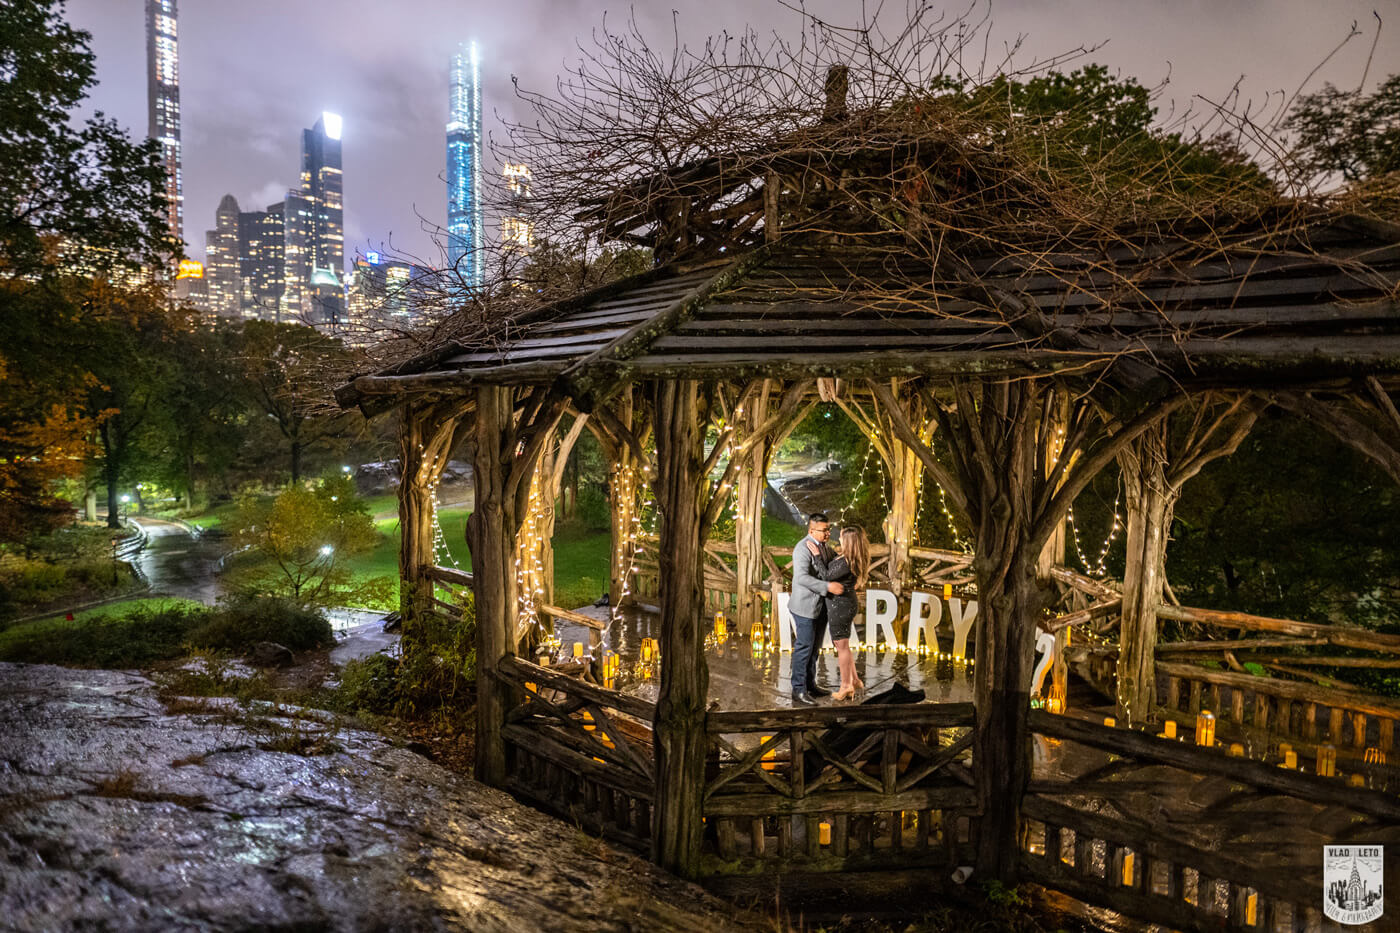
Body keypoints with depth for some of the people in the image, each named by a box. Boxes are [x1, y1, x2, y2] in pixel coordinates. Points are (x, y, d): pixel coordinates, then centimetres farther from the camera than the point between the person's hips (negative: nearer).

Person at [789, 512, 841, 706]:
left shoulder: (823, 547, 8)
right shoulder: (803, 548, -20)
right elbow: (802, 578, -32)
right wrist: (828, 587, -37)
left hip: (821, 605, 9)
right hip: (805, 606, -9)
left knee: (814, 647, 16)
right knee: (804, 648, -4)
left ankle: (810, 685, 28)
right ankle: (798, 692, 3)